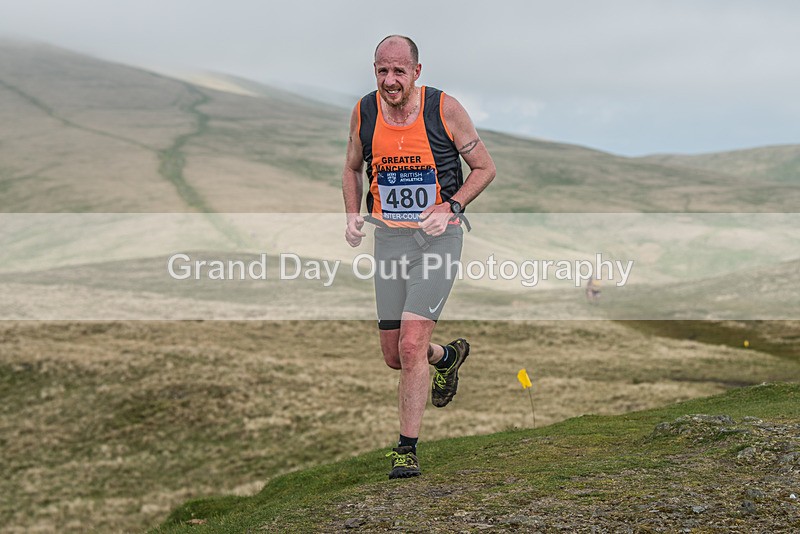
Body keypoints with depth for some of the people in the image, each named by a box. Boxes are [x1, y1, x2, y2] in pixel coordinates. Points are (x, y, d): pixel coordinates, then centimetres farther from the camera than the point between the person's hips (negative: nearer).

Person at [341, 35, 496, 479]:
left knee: (411, 346, -15)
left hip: (437, 237, -4)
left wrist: (450, 207, -15)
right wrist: (352, 215, 0)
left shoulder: (443, 108, -11)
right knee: (393, 356, 9)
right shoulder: (363, 113, -1)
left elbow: (484, 167, 0)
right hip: (389, 238, 4)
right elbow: (353, 167, 17)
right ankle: (448, 356, 43)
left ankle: (407, 449, -1)